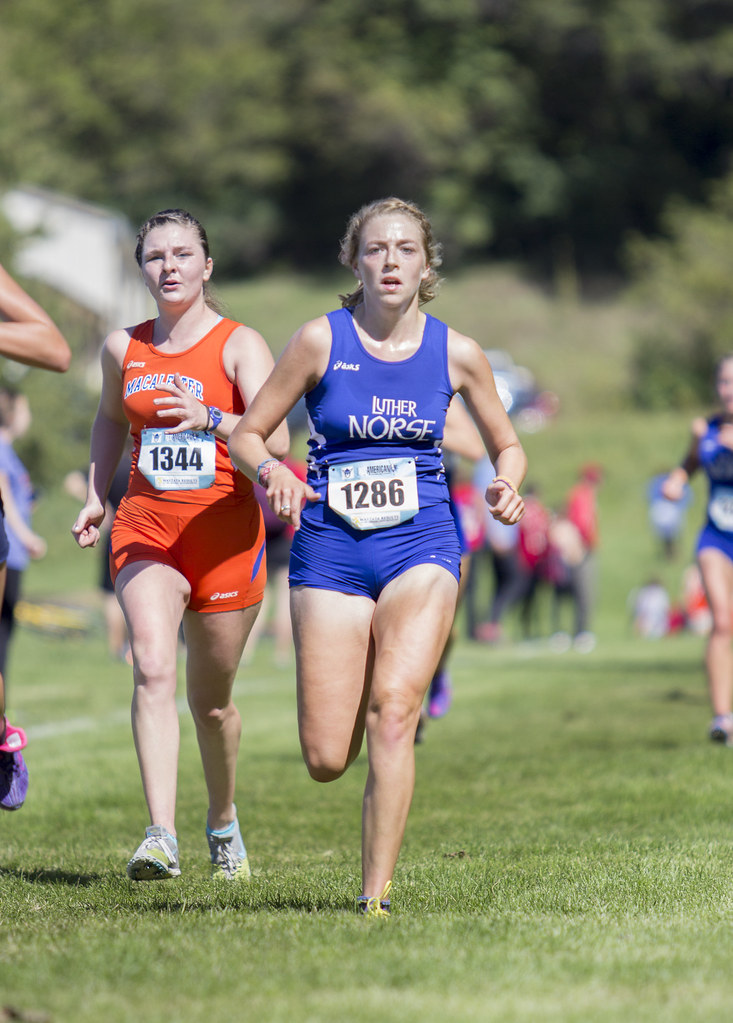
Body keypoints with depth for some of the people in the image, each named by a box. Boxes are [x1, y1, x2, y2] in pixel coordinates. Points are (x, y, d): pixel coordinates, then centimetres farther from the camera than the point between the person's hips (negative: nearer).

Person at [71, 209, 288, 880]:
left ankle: (223, 820, 36)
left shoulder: (239, 344, -5)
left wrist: (209, 420, -33)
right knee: (152, 667, -22)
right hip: (145, 526, 2)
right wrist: (96, 495, 17)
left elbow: (276, 441, -18)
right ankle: (161, 837, -30)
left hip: (225, 532, -2)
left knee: (211, 700, 8)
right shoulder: (123, 348, 8)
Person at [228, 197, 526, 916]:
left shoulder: (456, 354, 3)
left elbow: (506, 445, 16)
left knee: (392, 708, -23)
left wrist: (507, 487, -6)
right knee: (326, 761, -5)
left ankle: (376, 896, -17)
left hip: (421, 544, 0)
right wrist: (271, 472, -18)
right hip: (330, 549, 0)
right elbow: (245, 434, 4)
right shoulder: (321, 340, -2)